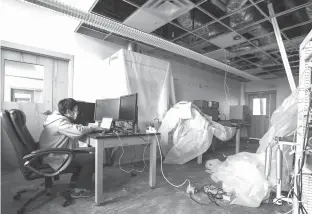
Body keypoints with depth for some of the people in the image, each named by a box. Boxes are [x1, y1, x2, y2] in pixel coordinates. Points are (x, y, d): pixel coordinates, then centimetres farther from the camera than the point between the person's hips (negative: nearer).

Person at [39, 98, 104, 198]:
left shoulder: (60, 119, 12)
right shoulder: (60, 122, -22)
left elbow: (74, 132, 12)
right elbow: (78, 132, -34)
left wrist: (89, 128, -3)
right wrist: (92, 128, -17)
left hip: (57, 154, 11)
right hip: (57, 160, -10)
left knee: (90, 151, 12)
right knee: (91, 158, -13)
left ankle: (76, 179, 21)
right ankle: (79, 190, -1)